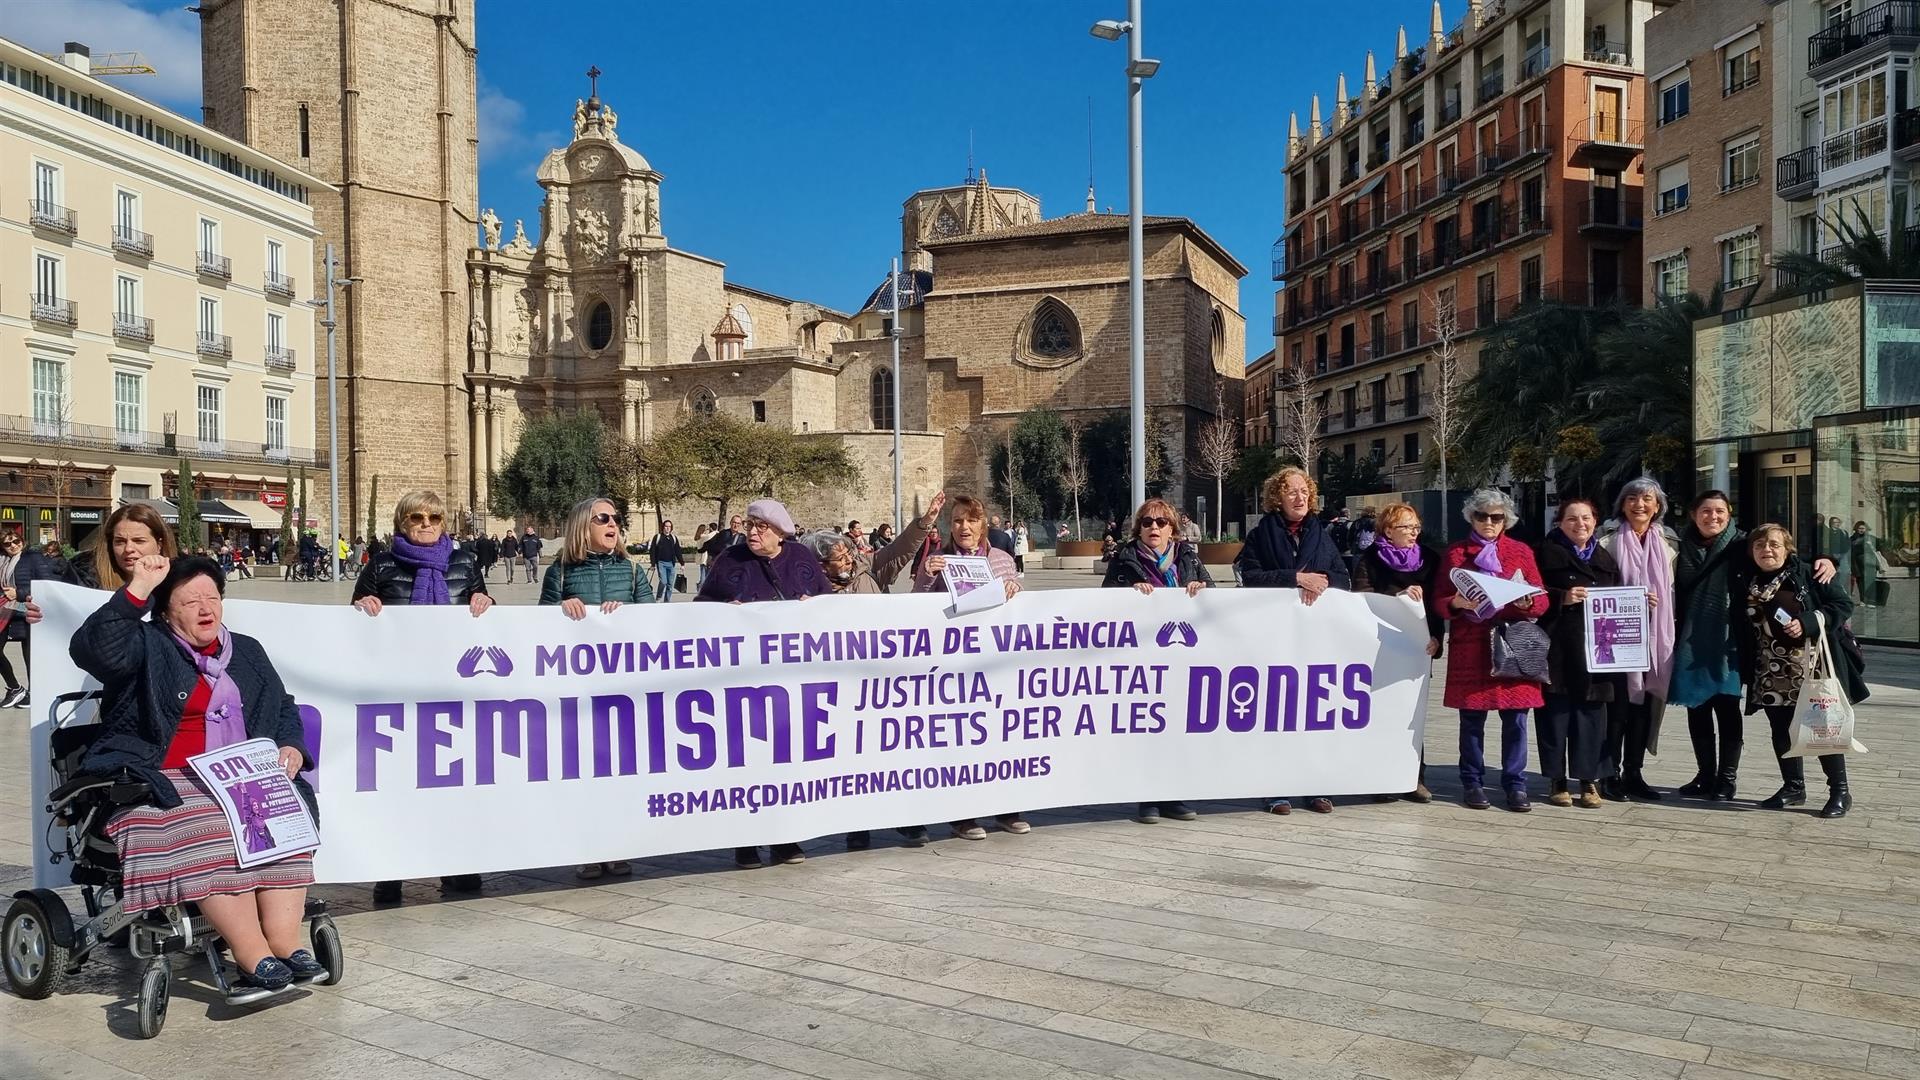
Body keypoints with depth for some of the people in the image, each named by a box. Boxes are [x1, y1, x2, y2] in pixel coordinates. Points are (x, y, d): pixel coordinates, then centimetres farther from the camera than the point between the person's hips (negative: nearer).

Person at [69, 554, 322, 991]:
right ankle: (254, 958, -35)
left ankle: (285, 944, -30)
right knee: (210, 827, -34)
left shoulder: (246, 652, 22)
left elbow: (284, 709, 24)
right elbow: (92, 648, -15)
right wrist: (139, 588, -20)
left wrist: (292, 746, 3)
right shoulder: (146, 646, 6)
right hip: (164, 782, -5)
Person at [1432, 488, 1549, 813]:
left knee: (1515, 718, 0)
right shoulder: (1455, 553, 8)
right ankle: (1472, 783, 13)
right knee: (1472, 718, 2)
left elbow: (1542, 601, 8)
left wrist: (1528, 603, -14)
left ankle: (1515, 784, 11)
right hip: (1470, 646, -1)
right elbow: (1439, 601, 5)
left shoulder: (1521, 552, 11)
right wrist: (1456, 603, -17)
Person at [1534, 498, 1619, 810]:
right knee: (1556, 712, 0)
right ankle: (1557, 779, 10)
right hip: (1557, 647, -4)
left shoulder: (1605, 557, 18)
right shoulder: (1548, 552, 2)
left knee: (1591, 712, 4)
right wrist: (1563, 598, -19)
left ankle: (1589, 779, 13)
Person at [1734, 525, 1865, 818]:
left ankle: (1840, 791, 12)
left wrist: (1806, 622, -19)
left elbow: (1844, 604, -6)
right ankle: (1793, 786, 25)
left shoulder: (1807, 574, -5)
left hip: (1813, 667, -4)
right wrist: (1745, 671, 5)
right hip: (1772, 674, 5)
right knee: (1781, 730, 11)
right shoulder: (1745, 585, 7)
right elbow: (1741, 631, 12)